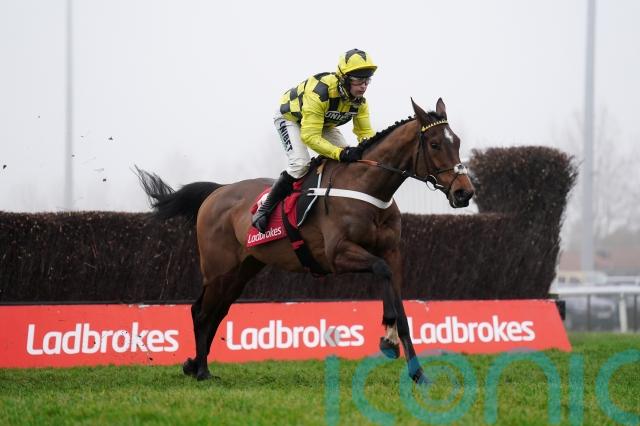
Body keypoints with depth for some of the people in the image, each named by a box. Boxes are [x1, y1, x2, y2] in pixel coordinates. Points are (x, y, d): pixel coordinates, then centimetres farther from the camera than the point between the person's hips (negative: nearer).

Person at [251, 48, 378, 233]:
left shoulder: (360, 102, -20)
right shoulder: (319, 92, -43)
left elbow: (366, 133, -11)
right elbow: (310, 137, -44)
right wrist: (340, 153, -53)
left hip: (324, 123, 7)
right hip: (290, 117, -7)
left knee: (351, 160, -7)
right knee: (300, 163, -27)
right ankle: (264, 210, -17)